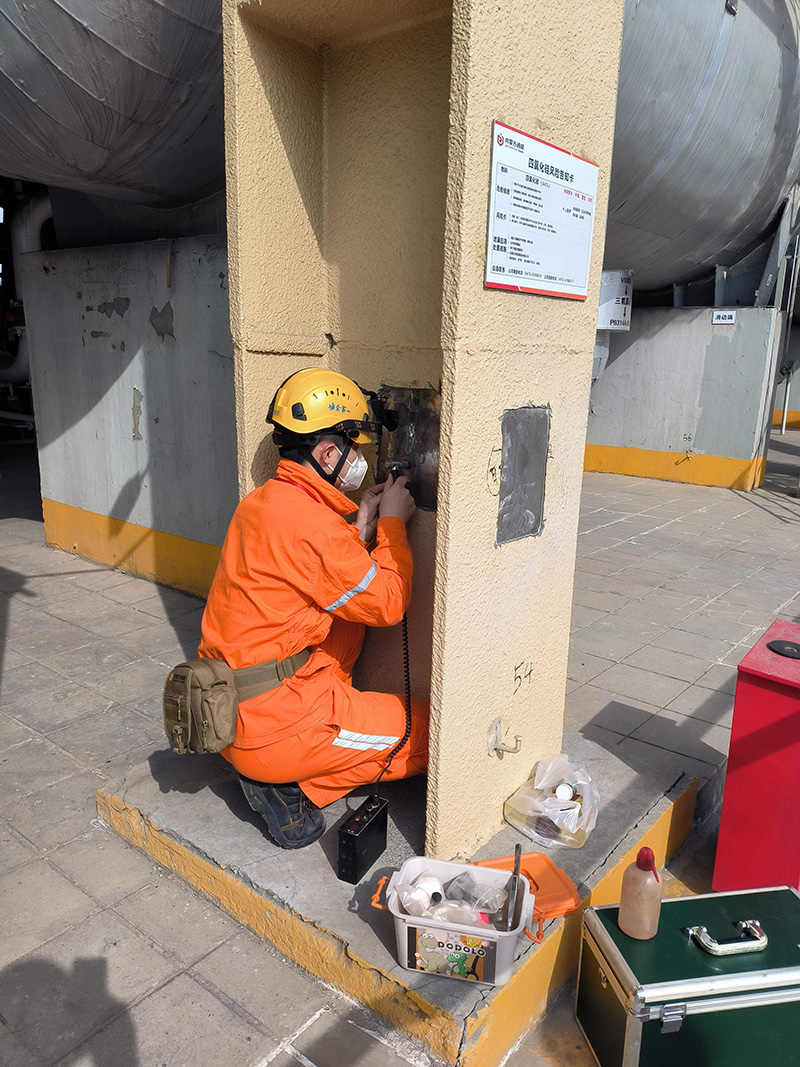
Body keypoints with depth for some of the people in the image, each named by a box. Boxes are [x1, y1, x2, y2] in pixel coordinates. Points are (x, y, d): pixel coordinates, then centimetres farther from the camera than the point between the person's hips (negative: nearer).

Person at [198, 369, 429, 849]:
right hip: (272, 726, -9)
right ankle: (291, 784, 0)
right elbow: (387, 603, -12)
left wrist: (360, 529, 7)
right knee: (430, 728, 2)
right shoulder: (308, 523, -23)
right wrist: (392, 522, -1)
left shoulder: (259, 503, 7)